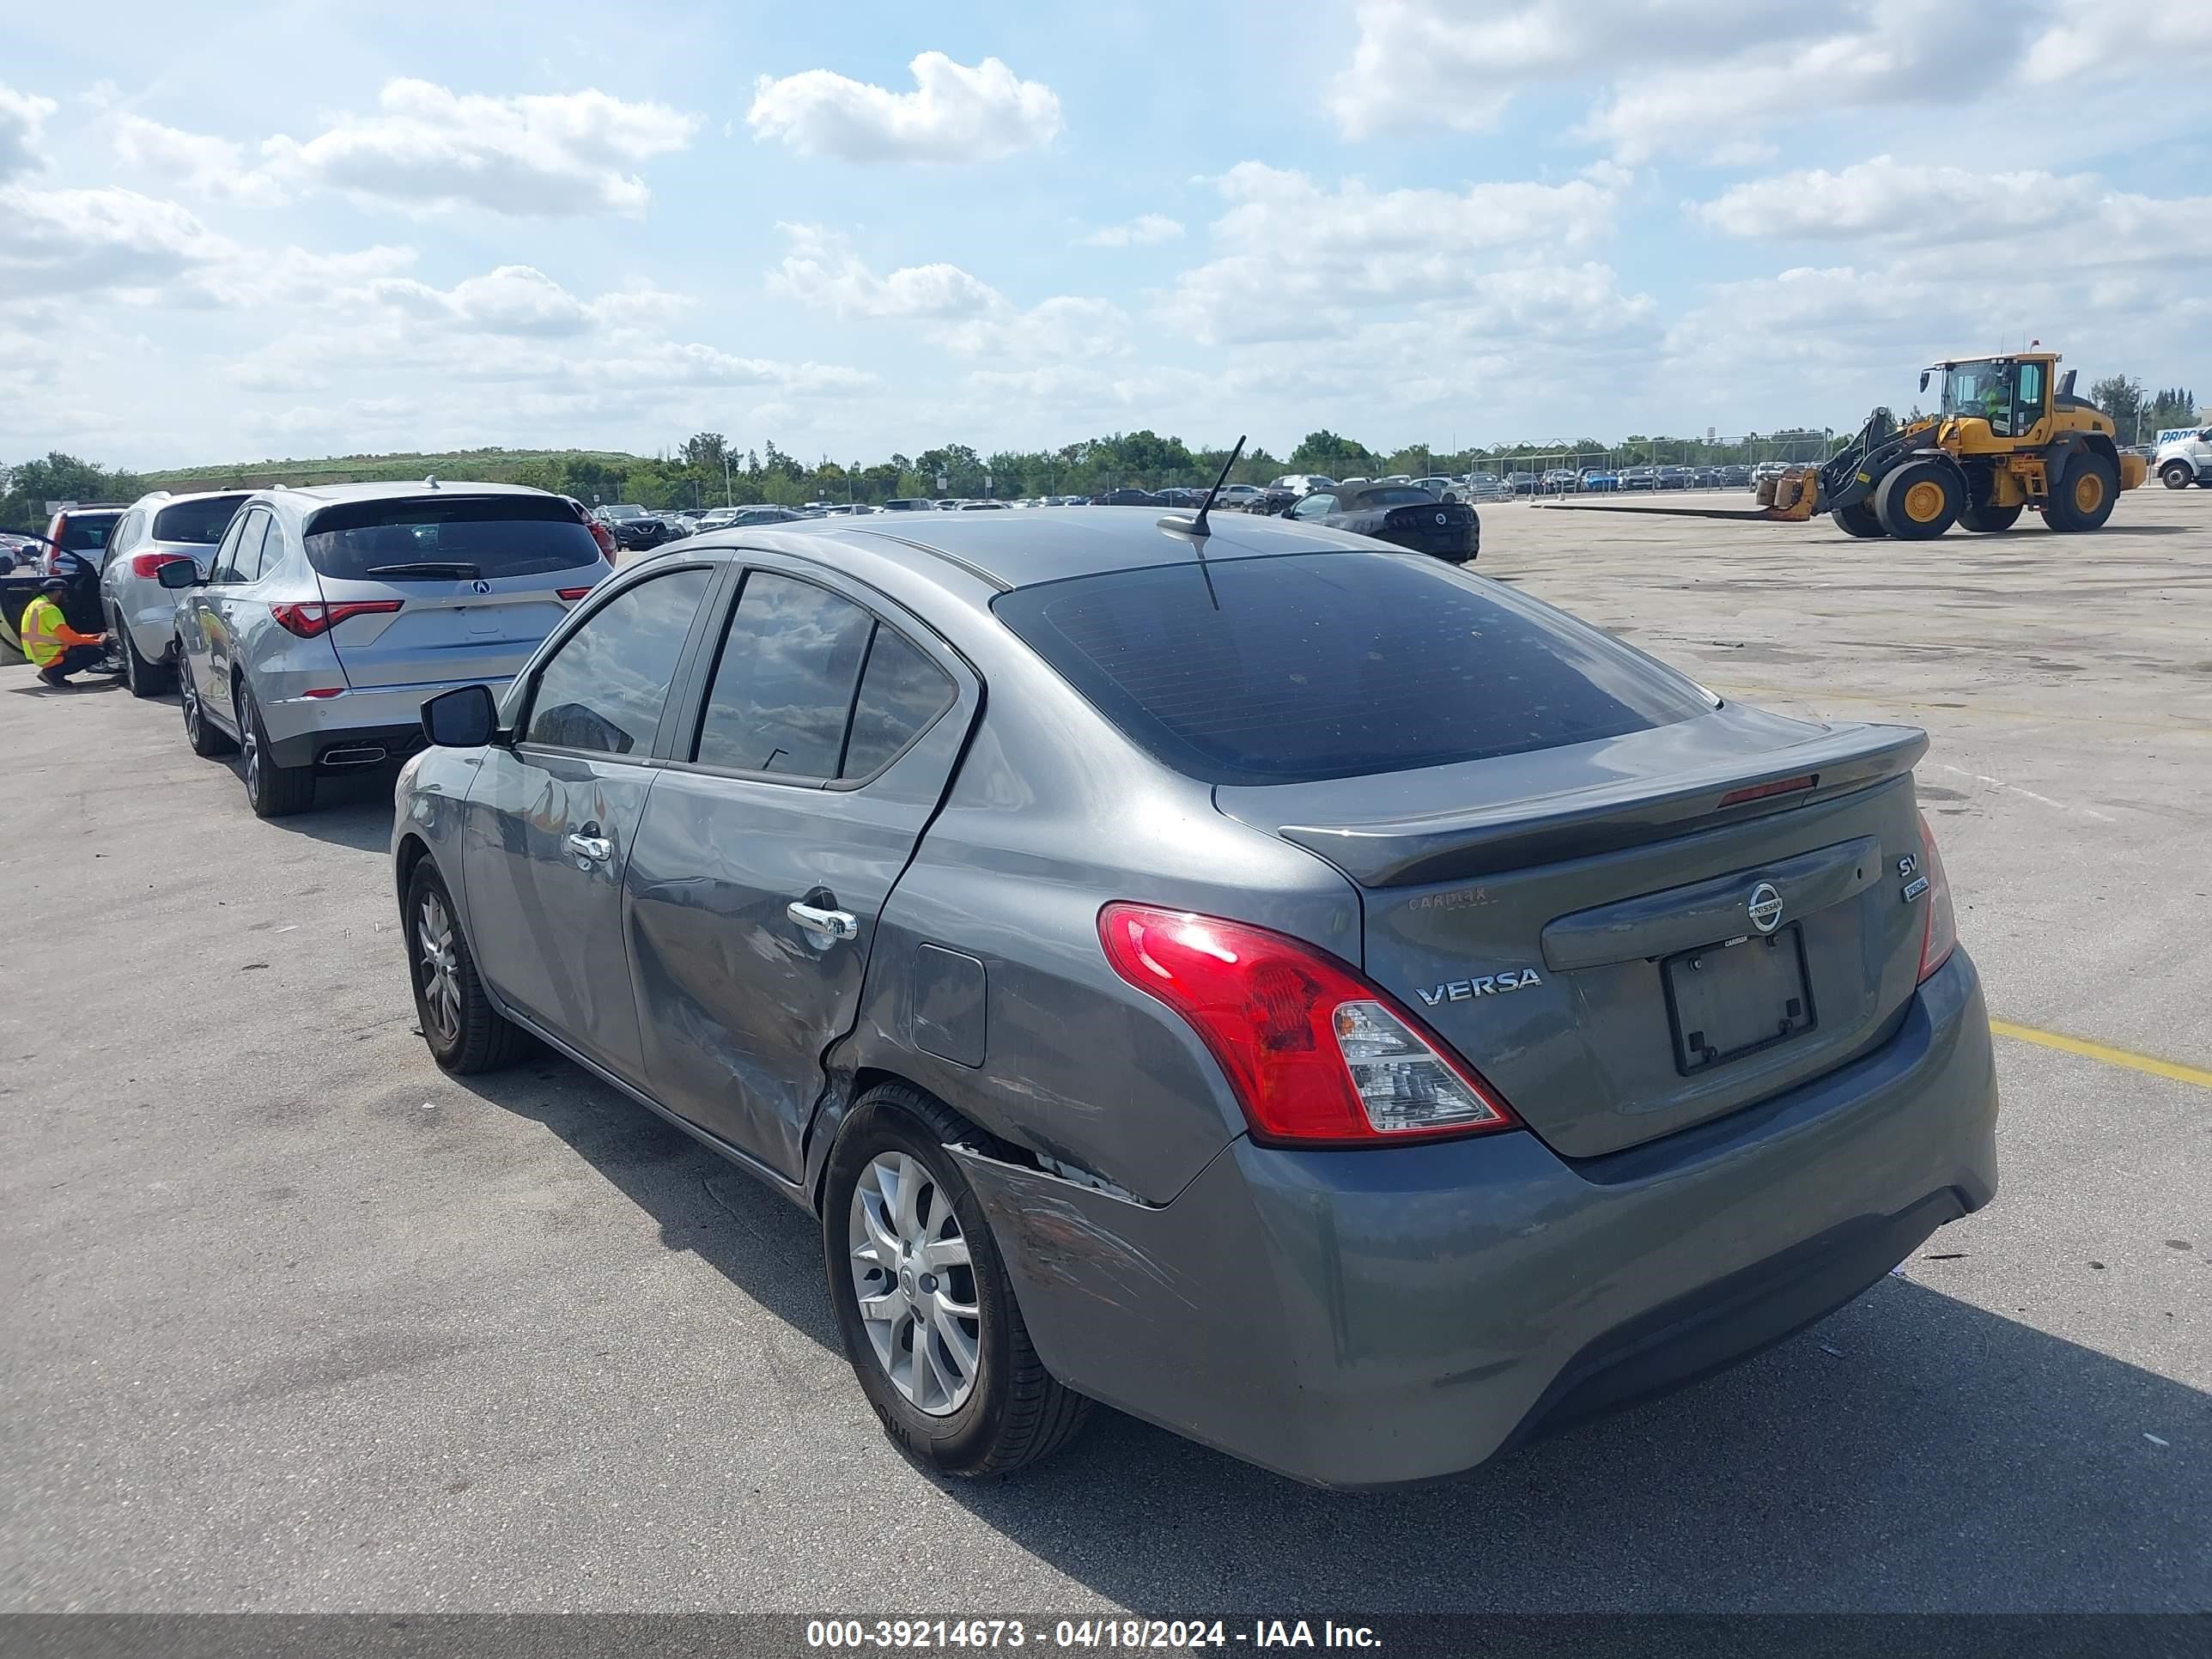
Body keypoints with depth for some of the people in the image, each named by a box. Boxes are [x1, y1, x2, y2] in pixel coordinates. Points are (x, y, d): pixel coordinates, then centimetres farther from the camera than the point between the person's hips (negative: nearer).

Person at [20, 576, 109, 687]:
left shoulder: (36, 604, 17)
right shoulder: (48, 609, -16)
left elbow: (63, 635, 17)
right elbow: (69, 637, -20)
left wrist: (93, 638, 12)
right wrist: (97, 642, -10)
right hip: (52, 657, -10)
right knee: (98, 652, -14)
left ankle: (52, 671, 8)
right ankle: (54, 672, -10)